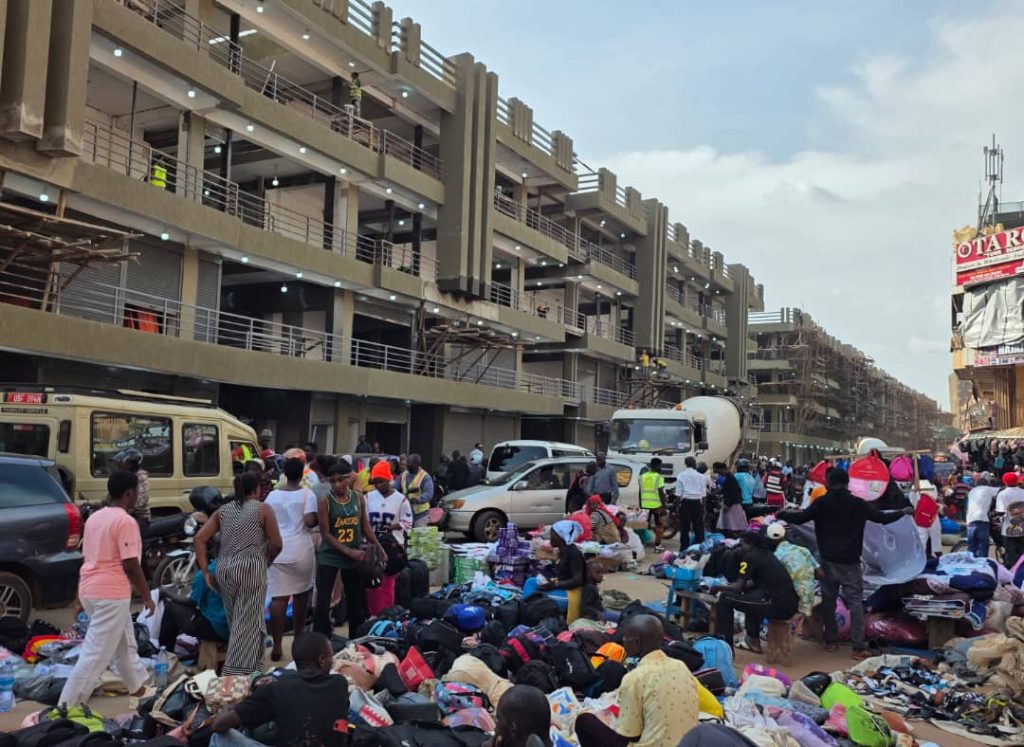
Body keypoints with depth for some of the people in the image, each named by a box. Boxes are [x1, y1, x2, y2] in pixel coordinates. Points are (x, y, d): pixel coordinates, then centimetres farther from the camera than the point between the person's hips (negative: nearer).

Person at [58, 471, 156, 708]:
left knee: (125, 643, 23)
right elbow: (130, 565, -17)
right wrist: (147, 597, -6)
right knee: (96, 654, -5)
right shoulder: (125, 521, -15)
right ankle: (67, 706, -3)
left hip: (90, 589, 10)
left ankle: (139, 688, 36)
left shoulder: (95, 517, 11)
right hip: (111, 592, -10)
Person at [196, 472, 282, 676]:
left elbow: (200, 538, 5)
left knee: (235, 621, 17)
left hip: (224, 569, 6)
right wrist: (266, 562, 15)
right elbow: (276, 544, -3)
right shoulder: (263, 509, 1)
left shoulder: (223, 511, 13)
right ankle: (237, 673, -7)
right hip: (251, 569, -5)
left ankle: (254, 665, 30)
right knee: (247, 623, -2)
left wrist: (205, 571, 6)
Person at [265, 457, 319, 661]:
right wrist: (318, 519, 5)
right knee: (301, 593, 16)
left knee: (278, 598, 0)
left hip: (277, 550, 2)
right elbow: (310, 522, -15)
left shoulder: (273, 495, 6)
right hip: (301, 550, -2)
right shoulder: (307, 494, -5)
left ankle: (277, 646, -3)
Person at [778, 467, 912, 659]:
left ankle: (831, 641, 18)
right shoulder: (858, 503, -2)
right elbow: (882, 518, 6)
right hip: (850, 562, -1)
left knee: (828, 600, 13)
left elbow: (800, 518, -8)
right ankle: (858, 647, -5)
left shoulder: (822, 502, -4)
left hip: (828, 560, 1)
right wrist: (904, 512, 22)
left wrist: (781, 514, 10)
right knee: (855, 602, 0)